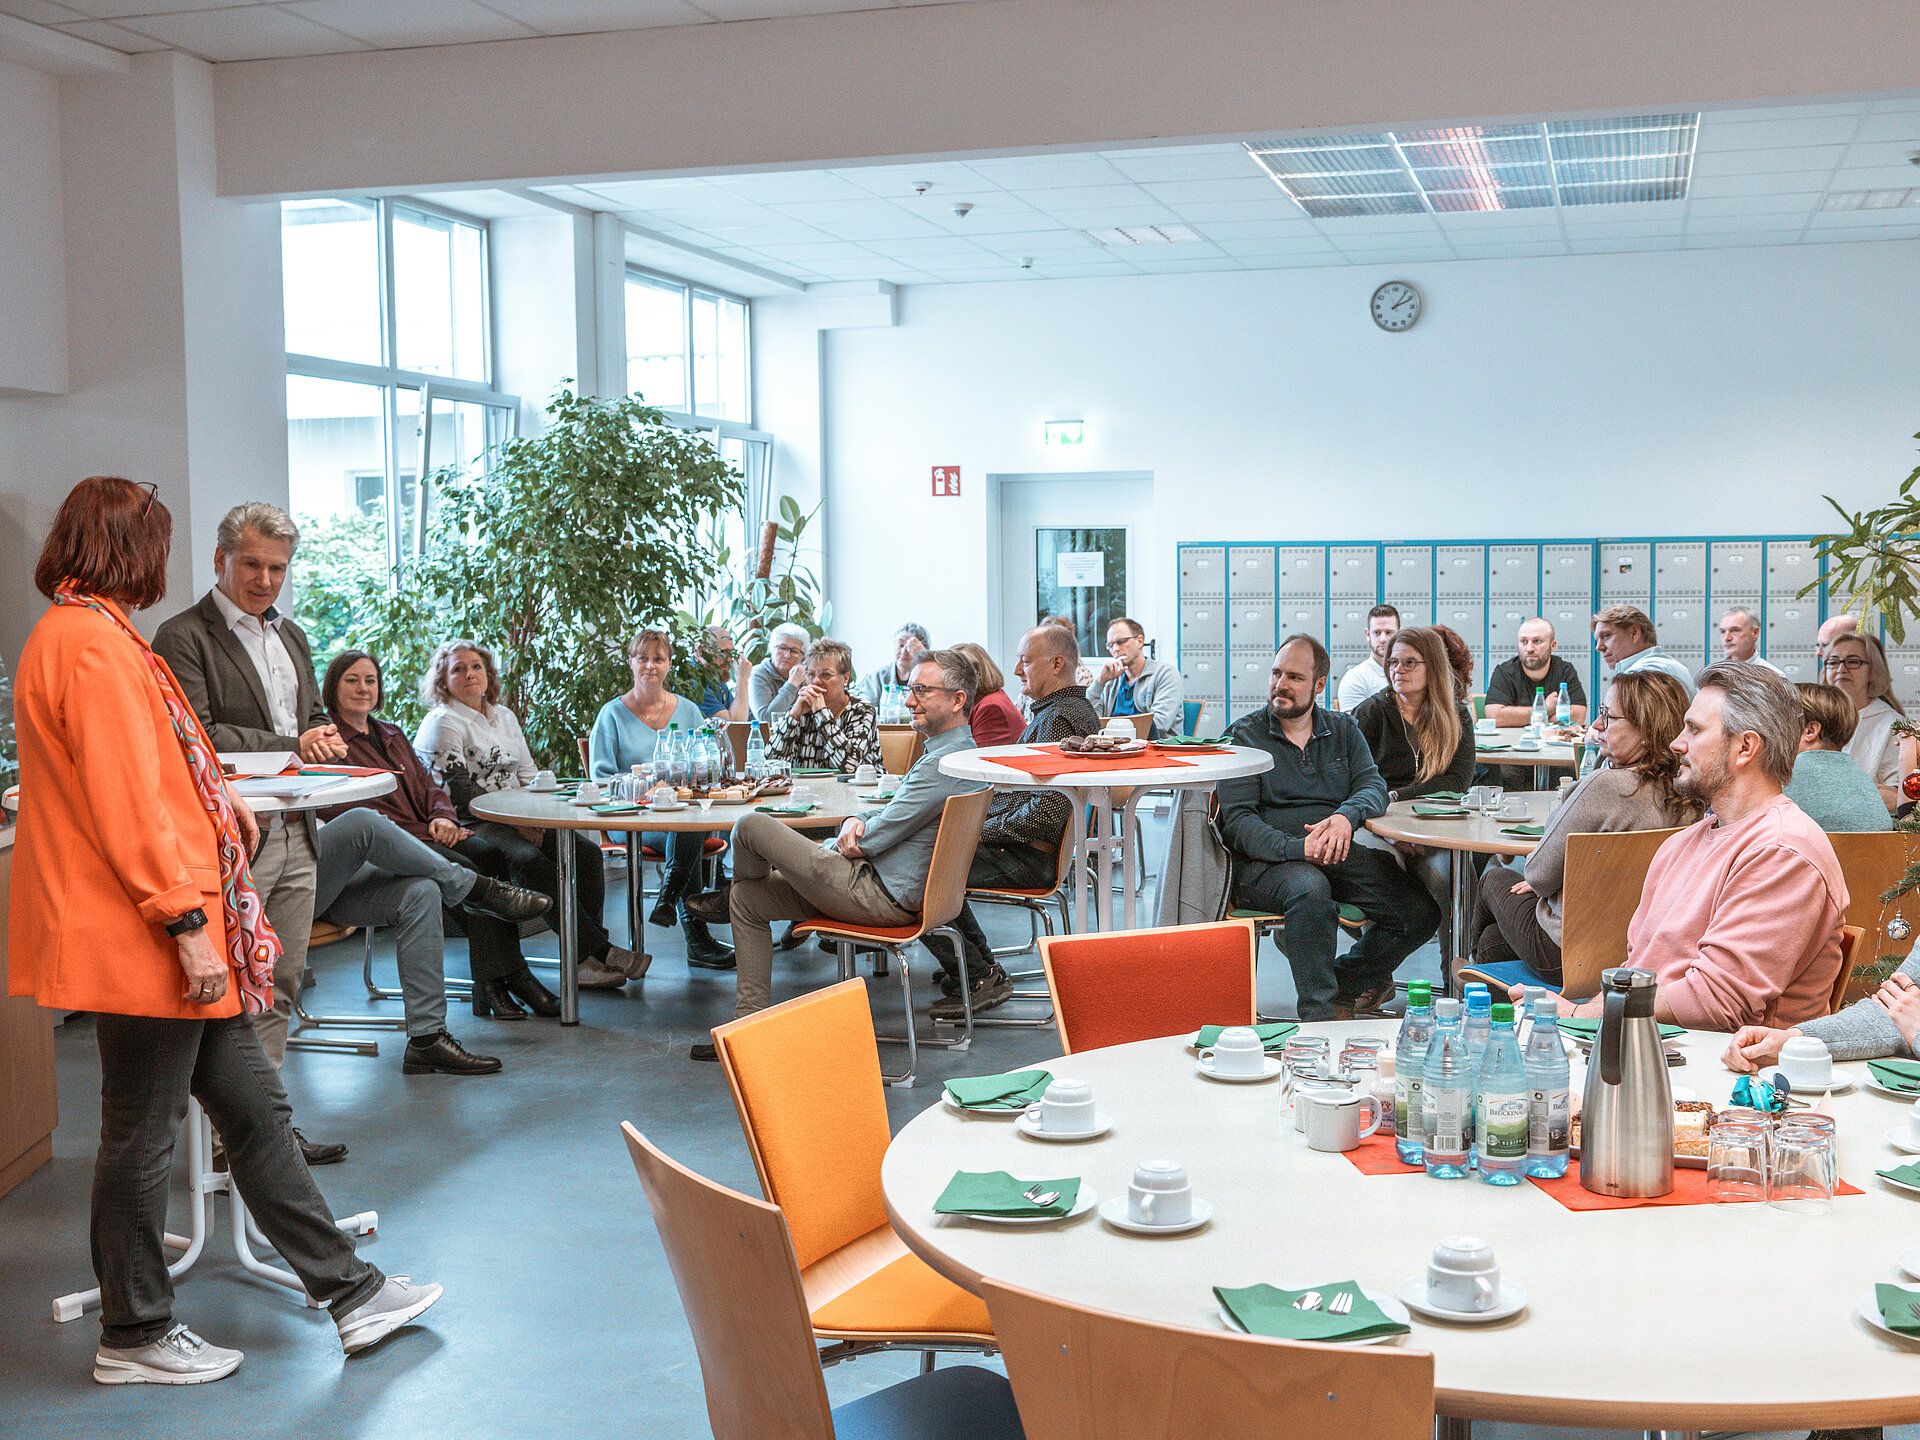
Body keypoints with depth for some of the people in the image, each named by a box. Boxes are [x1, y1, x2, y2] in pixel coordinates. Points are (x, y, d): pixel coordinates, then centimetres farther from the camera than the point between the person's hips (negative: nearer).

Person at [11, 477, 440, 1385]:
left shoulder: (75, 634, 17)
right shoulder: (93, 645, -18)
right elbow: (127, 804, -23)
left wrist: (220, 801, 40)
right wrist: (186, 922, -22)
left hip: (158, 935, 11)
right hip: (143, 937, -11)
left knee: (254, 1108, 13)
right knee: (142, 1134, 3)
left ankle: (348, 1292, 20)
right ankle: (134, 1338, 18)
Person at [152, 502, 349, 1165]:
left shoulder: (292, 636, 19)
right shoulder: (184, 638, -7)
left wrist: (323, 739, 1)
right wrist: (291, 747, -15)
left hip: (296, 835, 8)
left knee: (280, 987, 12)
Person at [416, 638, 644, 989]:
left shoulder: (505, 717, 22)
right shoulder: (442, 723, -1)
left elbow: (529, 775, 22)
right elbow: (456, 792, -11)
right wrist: (516, 821, -16)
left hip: (516, 819, 7)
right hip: (470, 828, -7)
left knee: (585, 851, -18)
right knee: (529, 860, -35)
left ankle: (586, 954, -23)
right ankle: (599, 950, -36)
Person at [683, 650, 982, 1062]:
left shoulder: (948, 761, -21)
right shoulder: (958, 750, 14)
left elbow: (877, 838, -20)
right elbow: (893, 813, 19)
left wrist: (834, 844, 1)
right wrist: (855, 822, -4)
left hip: (881, 897, -11)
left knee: (750, 827, -8)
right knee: (748, 900, 16)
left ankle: (728, 898, 24)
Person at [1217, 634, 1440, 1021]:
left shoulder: (1344, 731, 17)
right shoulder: (1244, 735, 2)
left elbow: (1373, 785, 2)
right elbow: (1237, 822, -8)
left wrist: (1346, 816, -23)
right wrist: (1297, 848, -25)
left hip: (1340, 858, 5)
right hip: (1265, 863, -4)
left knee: (1422, 913, -14)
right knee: (1310, 888, -38)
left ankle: (1347, 979, 10)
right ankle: (1320, 1012, -27)